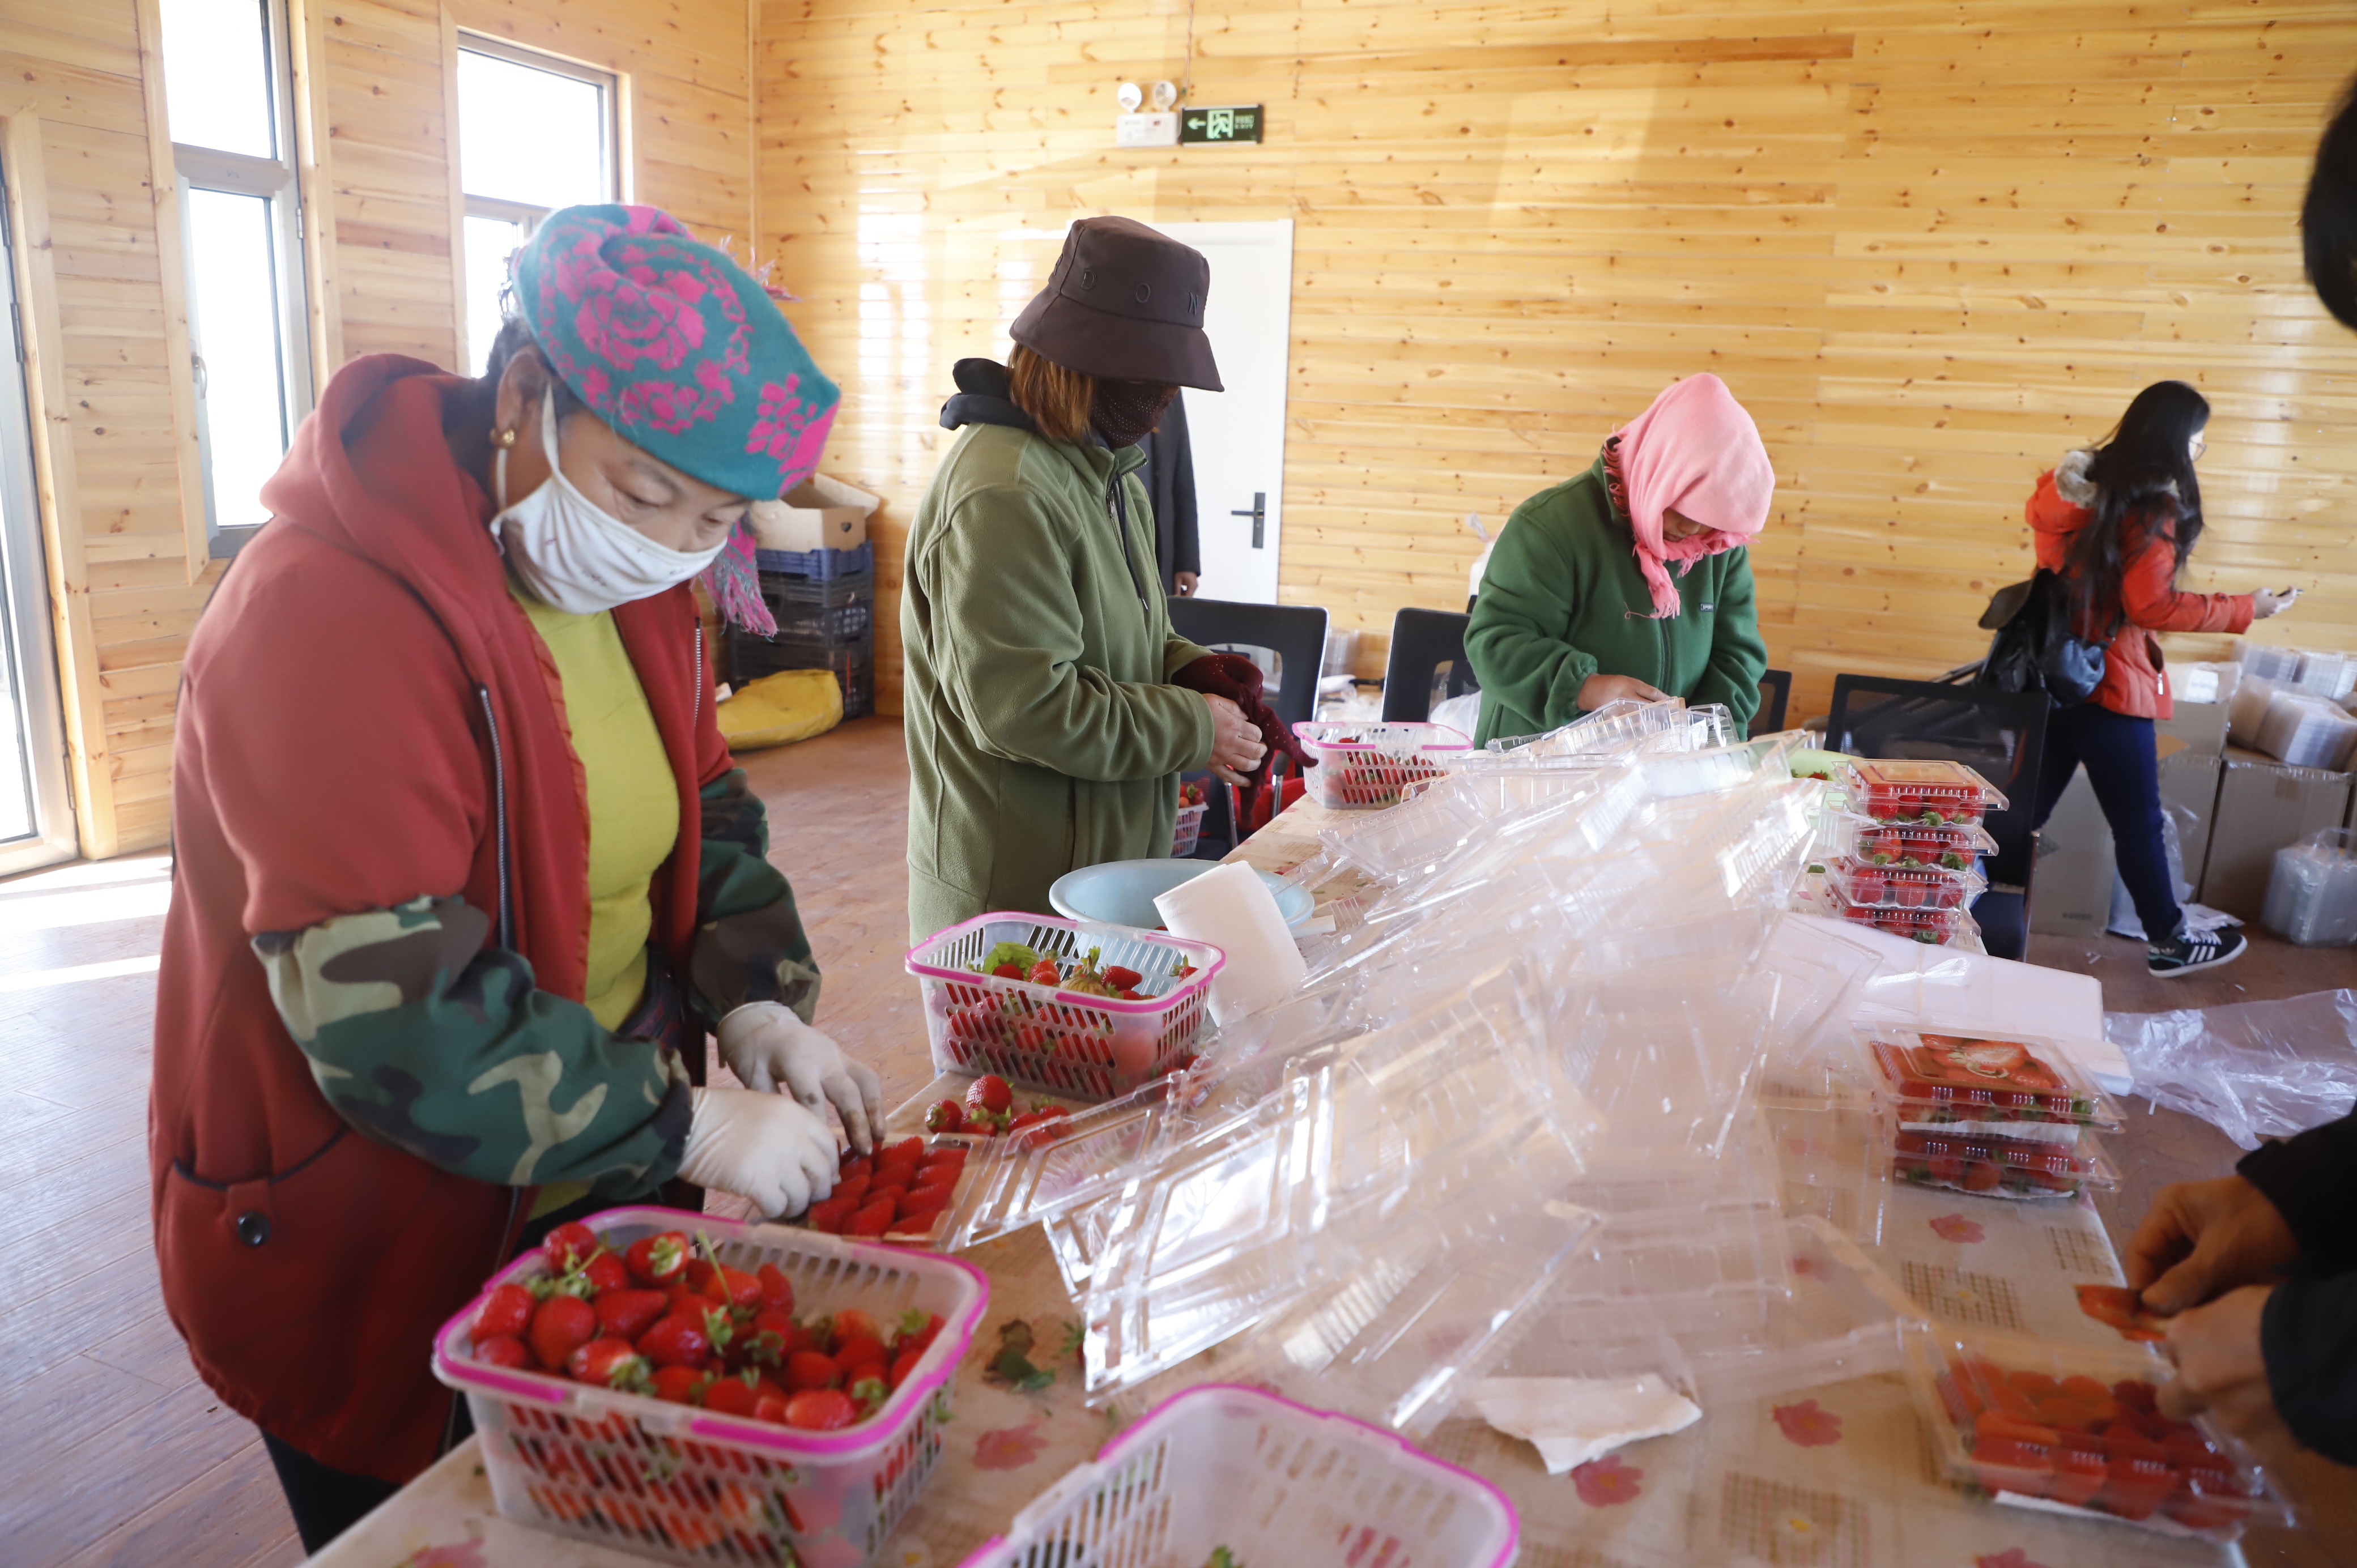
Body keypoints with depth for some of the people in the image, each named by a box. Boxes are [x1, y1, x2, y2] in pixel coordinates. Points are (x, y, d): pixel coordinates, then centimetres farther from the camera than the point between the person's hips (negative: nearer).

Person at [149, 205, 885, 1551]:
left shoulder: (640, 593, 0)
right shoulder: (322, 614, -26)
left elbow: (708, 812, 7)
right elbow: (390, 1009, -29)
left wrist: (757, 1000, -10)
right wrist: (688, 1129, -26)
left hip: (593, 1184, 7)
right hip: (361, 1269, -7)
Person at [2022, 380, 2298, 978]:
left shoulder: (2075, 484, 5)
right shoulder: (2152, 510, -16)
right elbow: (2153, 608, -19)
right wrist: (2248, 608, -11)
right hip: (2109, 684, -7)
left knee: (2028, 804, 15)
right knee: (2138, 821, 7)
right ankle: (2169, 941, 21)